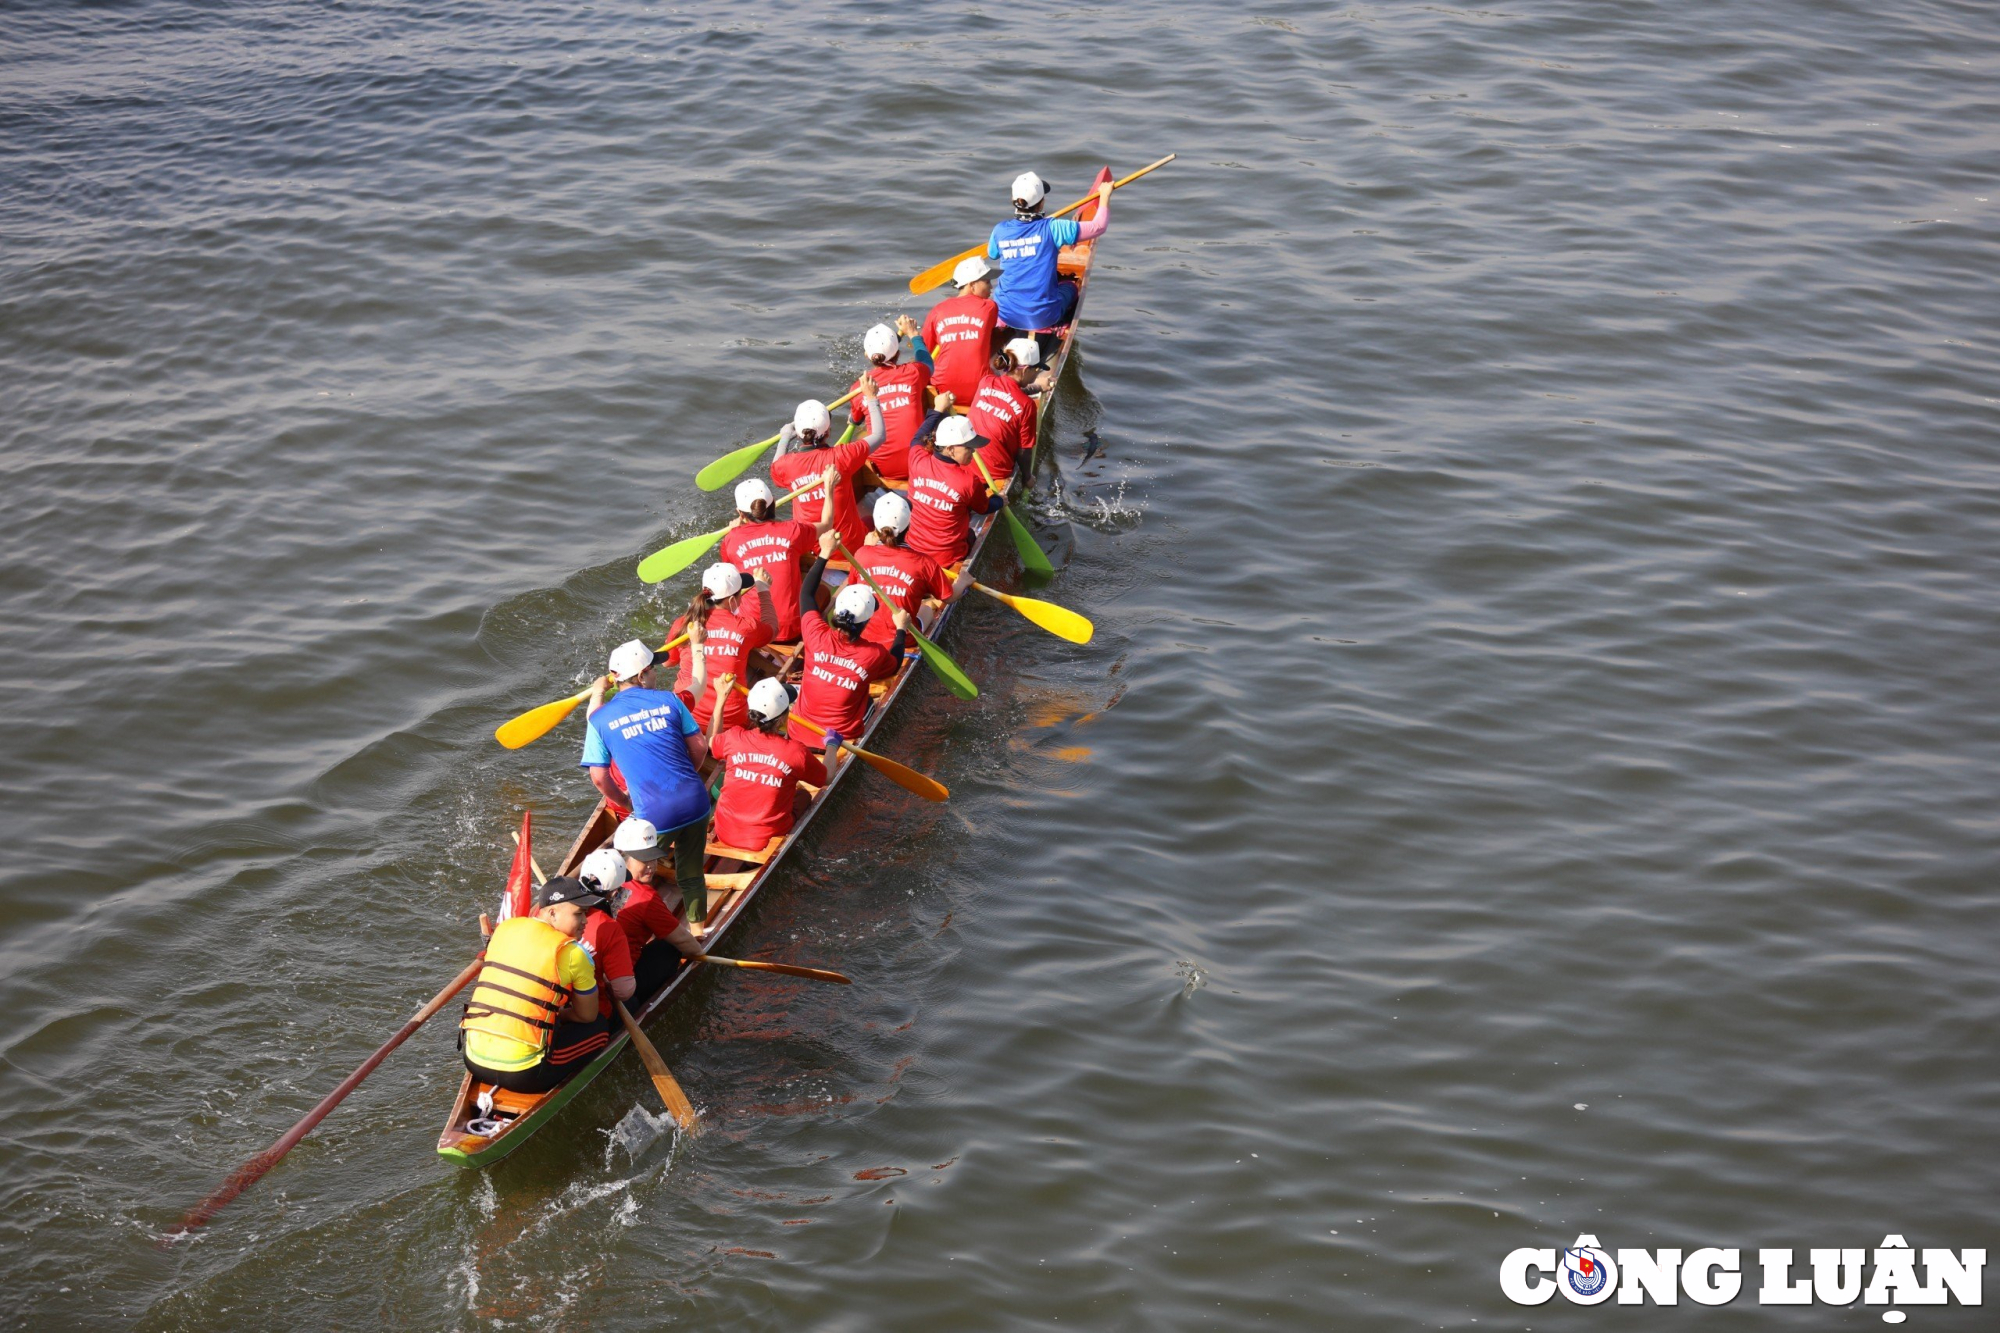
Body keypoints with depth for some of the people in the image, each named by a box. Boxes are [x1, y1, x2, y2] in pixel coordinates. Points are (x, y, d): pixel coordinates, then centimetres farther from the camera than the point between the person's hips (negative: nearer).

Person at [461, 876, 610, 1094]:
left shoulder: (505, 928, 10)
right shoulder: (573, 953, -7)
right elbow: (587, 1016, 5)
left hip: (474, 1062, 6)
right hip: (523, 1075, -6)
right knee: (599, 1025, 14)